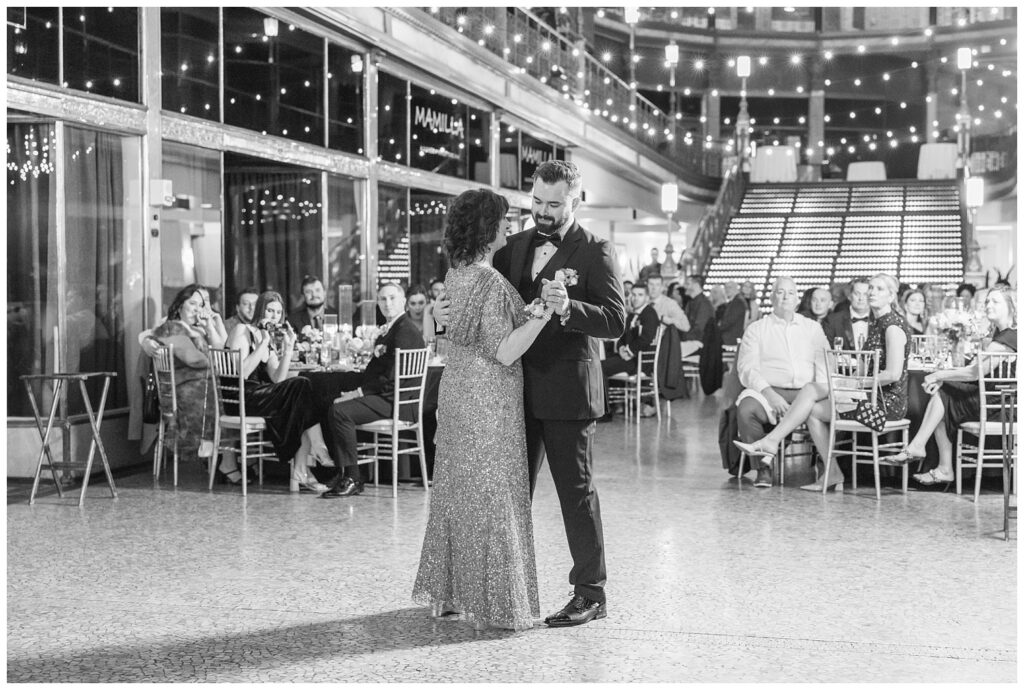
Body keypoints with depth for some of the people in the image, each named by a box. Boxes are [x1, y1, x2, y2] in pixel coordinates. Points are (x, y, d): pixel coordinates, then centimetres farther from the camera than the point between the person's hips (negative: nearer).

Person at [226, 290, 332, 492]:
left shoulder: (270, 341, 22)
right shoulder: (243, 331, -2)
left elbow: (277, 379, 7)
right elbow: (241, 374, -16)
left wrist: (289, 347, -1)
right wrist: (264, 344, -14)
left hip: (260, 397, 8)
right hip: (240, 398, -8)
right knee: (301, 386, -22)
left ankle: (299, 475, -20)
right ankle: (320, 451, -21)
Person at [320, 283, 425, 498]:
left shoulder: (406, 331, -15)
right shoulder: (388, 329, 19)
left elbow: (392, 377, -21)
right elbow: (374, 368, 20)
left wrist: (359, 392, -18)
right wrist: (352, 390, 4)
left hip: (395, 400, -11)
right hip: (384, 395, 11)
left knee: (340, 411, -24)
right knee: (332, 404, 5)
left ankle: (352, 479, -16)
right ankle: (341, 472, 5)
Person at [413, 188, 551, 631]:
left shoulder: (456, 274, 6)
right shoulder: (491, 283, -20)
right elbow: (505, 351, -21)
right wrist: (544, 312, -27)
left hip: (457, 391, 9)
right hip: (489, 399, -9)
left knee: (457, 489, 16)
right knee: (493, 496, -1)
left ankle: (449, 592, 26)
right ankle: (497, 604, 7)